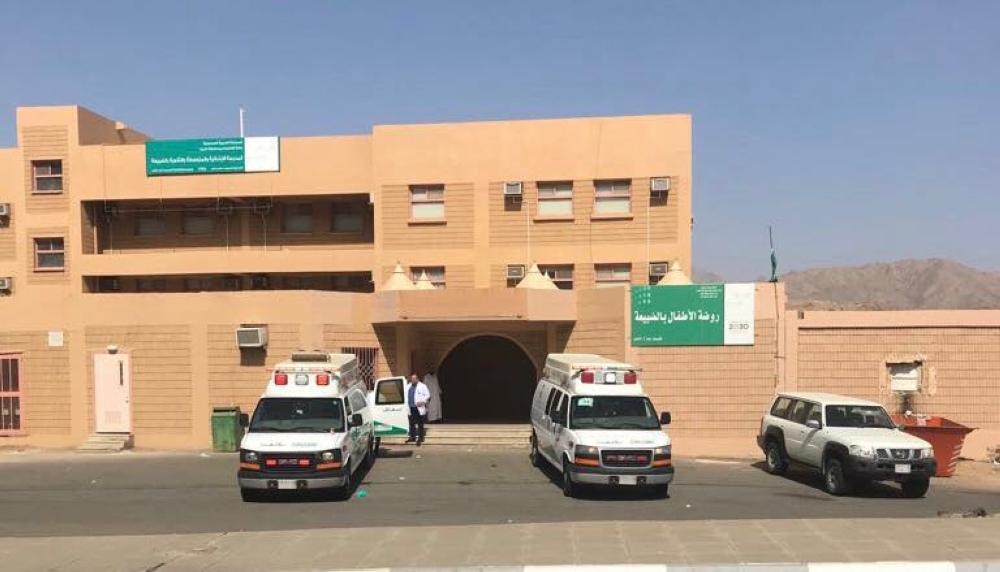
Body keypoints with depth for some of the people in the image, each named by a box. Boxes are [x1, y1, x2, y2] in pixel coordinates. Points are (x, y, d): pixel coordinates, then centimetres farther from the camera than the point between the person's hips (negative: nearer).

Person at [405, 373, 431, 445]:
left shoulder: (422, 386, -1)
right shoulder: (408, 387, 16)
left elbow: (427, 395, -5)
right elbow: (406, 396, 19)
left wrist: (423, 401, -18)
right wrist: (407, 405, 7)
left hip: (419, 408, -5)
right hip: (411, 408, 5)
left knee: (420, 424, 0)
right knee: (412, 423, 10)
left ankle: (420, 438, 5)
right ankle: (412, 437, 19)